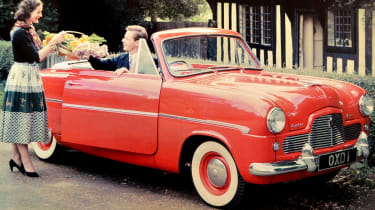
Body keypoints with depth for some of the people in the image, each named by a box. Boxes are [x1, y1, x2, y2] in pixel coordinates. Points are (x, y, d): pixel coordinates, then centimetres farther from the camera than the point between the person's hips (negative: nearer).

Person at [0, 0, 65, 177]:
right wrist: (53, 43, -15)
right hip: (22, 78, -9)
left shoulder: (29, 30, 13)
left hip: (30, 78, 9)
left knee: (20, 121, 11)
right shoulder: (19, 33, -15)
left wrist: (53, 44, 8)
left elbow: (37, 54, 15)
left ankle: (16, 157, 17)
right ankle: (26, 163, -3)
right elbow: (36, 57, -17)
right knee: (21, 119, -5)